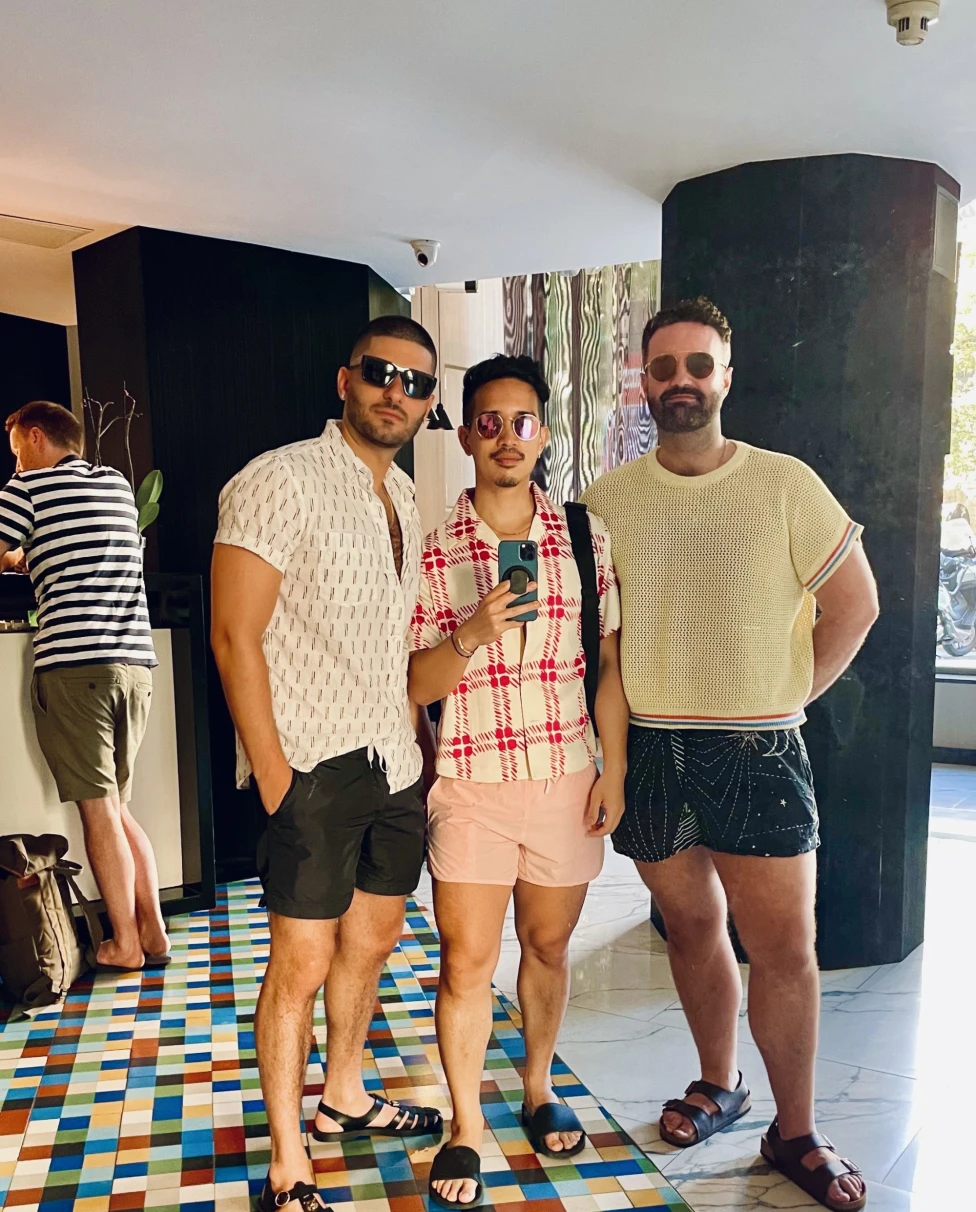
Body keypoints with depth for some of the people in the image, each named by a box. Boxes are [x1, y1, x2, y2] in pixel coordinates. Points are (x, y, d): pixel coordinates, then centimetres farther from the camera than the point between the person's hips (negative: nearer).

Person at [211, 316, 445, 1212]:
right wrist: (270, 772, -16)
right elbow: (235, 636, -14)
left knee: (373, 940, 18)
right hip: (316, 766, -7)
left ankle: (343, 1098, 39)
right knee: (303, 962, 0)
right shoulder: (280, 481, -10)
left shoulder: (408, 500, 13)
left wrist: (423, 742, 13)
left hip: (396, 764, 7)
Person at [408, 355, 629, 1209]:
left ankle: (539, 1087, 40)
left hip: (566, 779, 2)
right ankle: (466, 1126, 25)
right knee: (467, 961, 4)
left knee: (548, 946, 16)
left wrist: (614, 771, 2)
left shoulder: (585, 539, 2)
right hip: (470, 785, -1)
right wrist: (472, 636, -23)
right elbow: (415, 685, -4)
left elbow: (609, 665, 6)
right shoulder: (432, 549, -3)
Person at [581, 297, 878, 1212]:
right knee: (691, 925, 16)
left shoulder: (785, 484, -3)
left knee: (784, 949, 2)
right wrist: (614, 713, 4)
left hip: (756, 751, -2)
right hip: (647, 750, 2)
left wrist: (783, 700, 3)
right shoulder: (607, 499, 3)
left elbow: (854, 603, 4)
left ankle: (795, 1135, 21)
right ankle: (717, 1084, 37)